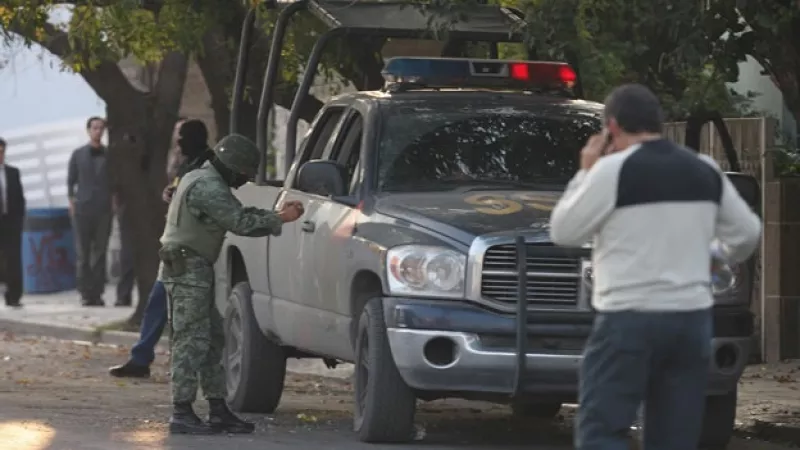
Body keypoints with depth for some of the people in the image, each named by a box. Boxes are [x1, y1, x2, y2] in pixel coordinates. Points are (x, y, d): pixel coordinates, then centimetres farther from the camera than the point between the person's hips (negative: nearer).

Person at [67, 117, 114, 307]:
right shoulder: (78, 155, 9)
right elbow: (71, 181, 10)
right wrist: (72, 201, 1)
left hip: (104, 210, 0)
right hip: (82, 210, 0)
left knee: (100, 252, 0)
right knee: (83, 253, -2)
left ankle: (97, 293, 2)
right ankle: (86, 293, 0)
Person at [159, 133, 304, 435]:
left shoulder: (204, 181, 18)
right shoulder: (209, 187, -16)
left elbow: (238, 214, 19)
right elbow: (240, 222, -20)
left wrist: (277, 214, 9)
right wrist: (280, 219, -11)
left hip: (192, 270, 11)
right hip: (188, 270, -11)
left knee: (212, 340, 12)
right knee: (192, 341, -10)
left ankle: (219, 410, 15)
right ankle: (182, 414, -10)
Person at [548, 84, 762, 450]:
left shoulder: (613, 170, -10)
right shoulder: (705, 171, 10)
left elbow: (563, 232, -3)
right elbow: (747, 234, 17)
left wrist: (585, 174, 9)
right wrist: (728, 258, 39)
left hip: (629, 320, -6)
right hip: (692, 317, 6)